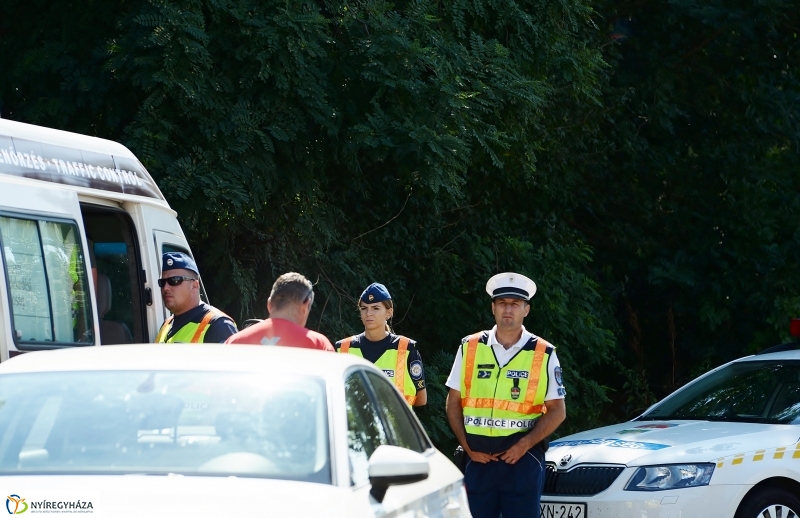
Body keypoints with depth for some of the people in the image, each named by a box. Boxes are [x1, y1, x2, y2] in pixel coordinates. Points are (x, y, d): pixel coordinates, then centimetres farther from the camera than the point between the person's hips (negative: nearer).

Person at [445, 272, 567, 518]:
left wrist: (524, 445, -10)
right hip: (478, 459, 2)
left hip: (523, 459, -2)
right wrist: (467, 446, -1)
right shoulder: (470, 348, 6)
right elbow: (453, 402, 10)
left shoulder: (543, 354, 1)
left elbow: (557, 411, 1)